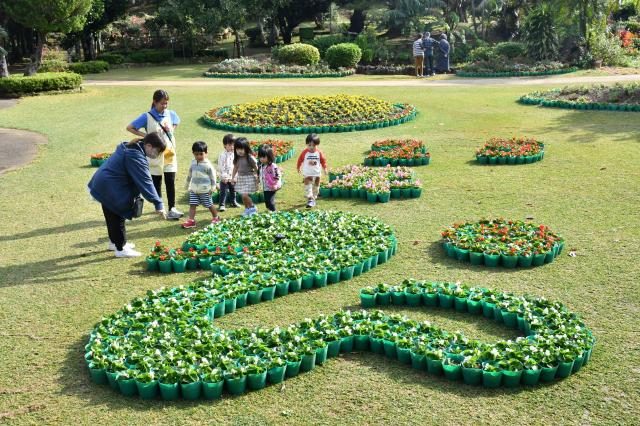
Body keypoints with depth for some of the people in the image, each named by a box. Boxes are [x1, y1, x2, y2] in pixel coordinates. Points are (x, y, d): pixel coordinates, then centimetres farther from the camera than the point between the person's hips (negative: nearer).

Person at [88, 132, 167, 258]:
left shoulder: (131, 147, 8)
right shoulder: (136, 157, -25)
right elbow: (145, 182, -28)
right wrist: (158, 204, -27)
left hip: (103, 184, 10)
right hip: (110, 188, -10)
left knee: (112, 216, 22)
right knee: (118, 218, 0)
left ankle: (115, 242, 37)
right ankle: (121, 249, 10)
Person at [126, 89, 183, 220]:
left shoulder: (171, 114, -1)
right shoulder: (147, 117, -11)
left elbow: (175, 124, 21)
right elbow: (129, 127, -6)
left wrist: (171, 129, 0)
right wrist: (145, 136, -13)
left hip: (170, 153, 2)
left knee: (170, 182, -1)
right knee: (156, 183, 8)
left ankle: (172, 208, 2)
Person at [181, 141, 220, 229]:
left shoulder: (207, 165, -13)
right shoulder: (193, 163, 6)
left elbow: (213, 177, -8)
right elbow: (190, 174, 20)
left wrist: (212, 188, -9)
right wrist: (188, 184, 25)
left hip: (204, 190, -5)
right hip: (194, 189, 5)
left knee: (209, 205, 7)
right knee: (192, 204, -1)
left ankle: (215, 217, 26)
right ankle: (191, 220, 0)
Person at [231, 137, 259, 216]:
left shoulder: (250, 158, -15)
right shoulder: (237, 158, 1)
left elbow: (256, 169, -11)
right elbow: (235, 168, 14)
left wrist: (257, 179, -10)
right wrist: (233, 178, 13)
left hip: (249, 178, -6)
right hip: (240, 178, 6)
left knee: (245, 195, -12)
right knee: (243, 195, 10)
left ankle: (253, 208, 9)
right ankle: (247, 209, 27)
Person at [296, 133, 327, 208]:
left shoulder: (319, 153, -8)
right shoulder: (304, 152, -13)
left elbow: (323, 160, 5)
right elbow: (300, 160, 0)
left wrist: (324, 168, 8)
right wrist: (298, 168, 10)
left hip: (317, 173, 2)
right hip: (307, 174, -2)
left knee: (316, 187, 14)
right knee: (308, 186, -11)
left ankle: (314, 198, 29)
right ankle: (309, 199, -13)